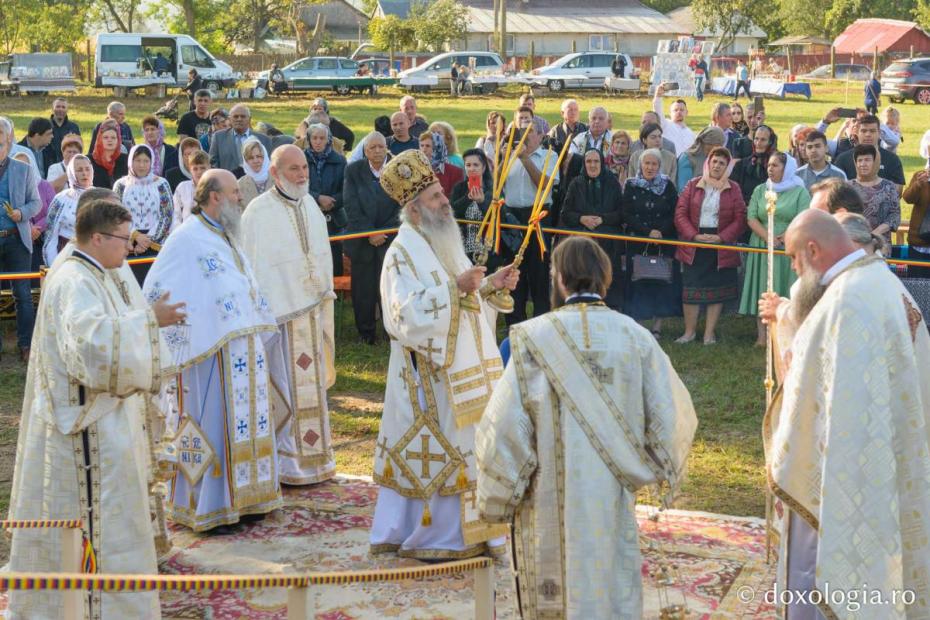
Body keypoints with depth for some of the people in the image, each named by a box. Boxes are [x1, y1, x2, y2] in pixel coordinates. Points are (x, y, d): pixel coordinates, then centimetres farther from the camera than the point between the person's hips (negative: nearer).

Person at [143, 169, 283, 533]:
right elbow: (156, 292, -13)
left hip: (245, 351, 8)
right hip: (211, 352, -8)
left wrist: (260, 334, 19)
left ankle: (241, 497, 21)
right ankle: (204, 508, 6)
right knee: (211, 424, -3)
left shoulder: (225, 238, 15)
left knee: (245, 422, 11)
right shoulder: (187, 239, -11)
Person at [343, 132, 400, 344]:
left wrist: (383, 234, -9)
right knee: (363, 288, 4)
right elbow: (351, 206, -5)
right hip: (362, 238, 1)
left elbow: (403, 206, -2)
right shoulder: (353, 171, 1)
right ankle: (366, 333, 19)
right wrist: (370, 233, -12)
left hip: (391, 237, -1)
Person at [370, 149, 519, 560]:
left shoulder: (445, 244, 14)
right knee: (435, 450, -2)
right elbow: (408, 313, -24)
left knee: (464, 446, 12)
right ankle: (427, 535, 9)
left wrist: (491, 285, 4)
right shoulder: (404, 253, -13)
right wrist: (455, 288, -28)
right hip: (432, 375, -8)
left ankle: (463, 527, 22)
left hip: (464, 367, 9)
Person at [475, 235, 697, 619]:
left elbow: (505, 427, -11)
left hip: (551, 503, -2)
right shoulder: (635, 337, -4)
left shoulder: (533, 339, -11)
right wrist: (655, 471, 17)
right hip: (614, 501, 2)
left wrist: (496, 501, 1)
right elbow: (673, 417, -1)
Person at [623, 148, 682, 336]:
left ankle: (657, 325, 5)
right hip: (637, 242, 0)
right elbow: (627, 215, -2)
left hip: (664, 242, 0)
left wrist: (661, 231, -14)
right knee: (637, 282, -2)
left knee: (661, 281, -1)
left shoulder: (668, 185, 4)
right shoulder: (631, 185, 4)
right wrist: (648, 232, -11)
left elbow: (675, 214, 1)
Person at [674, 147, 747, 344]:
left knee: (717, 290, 3)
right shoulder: (693, 185, 5)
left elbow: (740, 218, -2)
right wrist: (694, 235, -13)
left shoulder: (733, 189, 4)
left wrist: (721, 237, -14)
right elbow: (680, 213, 0)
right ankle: (689, 331, 11)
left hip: (721, 245, 0)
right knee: (691, 289, 1)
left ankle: (710, 333, 11)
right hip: (694, 245, 0)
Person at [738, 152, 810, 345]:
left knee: (786, 293, -4)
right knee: (762, 292, 1)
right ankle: (762, 335, 2)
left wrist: (782, 238, -17)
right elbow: (751, 218, 2)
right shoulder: (760, 190, 12)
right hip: (762, 249, 3)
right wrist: (768, 238, -13)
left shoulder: (799, 191, 1)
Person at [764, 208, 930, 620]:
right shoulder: (879, 281, 7)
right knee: (850, 570, 20)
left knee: (812, 575, 2)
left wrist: (785, 461, -15)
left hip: (837, 470, -10)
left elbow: (836, 400, -25)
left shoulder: (848, 302, -25)